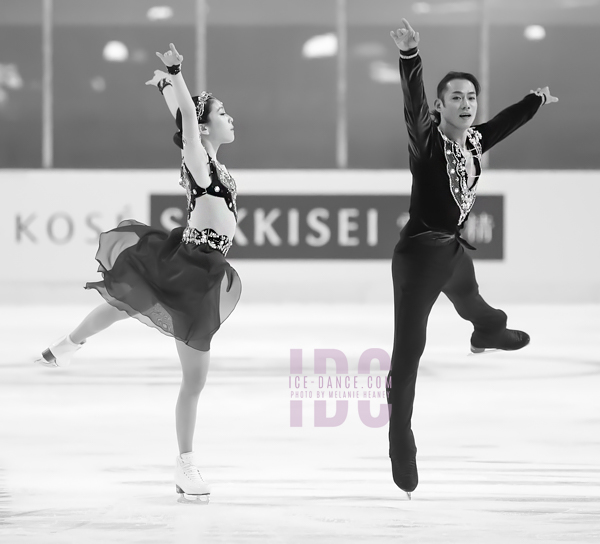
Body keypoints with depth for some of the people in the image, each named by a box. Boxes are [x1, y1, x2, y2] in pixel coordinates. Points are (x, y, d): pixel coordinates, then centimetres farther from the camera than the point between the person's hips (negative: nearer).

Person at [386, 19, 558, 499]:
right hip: (420, 251, -8)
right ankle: (401, 447, -6)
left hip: (456, 249, 8)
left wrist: (537, 100, 40)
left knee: (473, 307, 38)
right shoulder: (426, 139, -17)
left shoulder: (475, 141, 2)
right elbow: (414, 101, -37)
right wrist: (411, 56, -55)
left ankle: (489, 334, 75)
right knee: (408, 350, -9)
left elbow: (505, 122, 24)